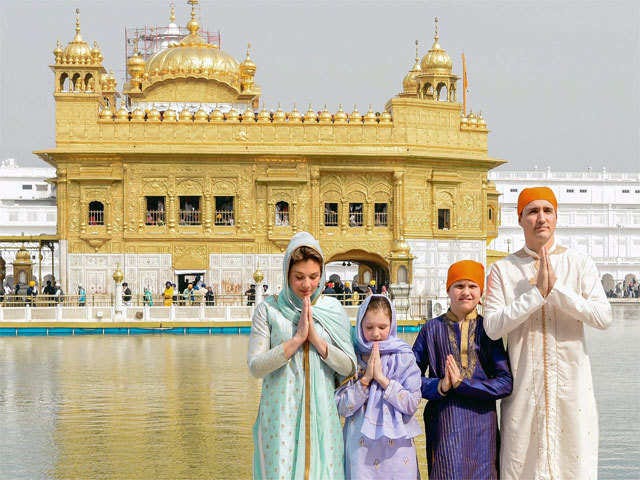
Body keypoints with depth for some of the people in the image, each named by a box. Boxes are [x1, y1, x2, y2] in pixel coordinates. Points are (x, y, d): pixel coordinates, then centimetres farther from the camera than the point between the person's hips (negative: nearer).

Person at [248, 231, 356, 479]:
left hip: (322, 418, 2)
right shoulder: (268, 310, 0)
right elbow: (255, 366, -9)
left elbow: (349, 368, 0)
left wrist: (316, 338, -11)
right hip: (280, 417, -2)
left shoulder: (333, 310, 6)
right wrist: (297, 338, -14)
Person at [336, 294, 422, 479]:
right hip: (360, 447, 0)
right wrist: (365, 378, -14)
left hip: (397, 446, 0)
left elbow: (412, 404, -8)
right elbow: (342, 408, -5)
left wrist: (381, 378, -13)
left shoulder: (404, 358, 0)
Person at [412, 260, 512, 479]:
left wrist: (462, 383, -13)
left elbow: (505, 383, -1)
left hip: (482, 422, 1)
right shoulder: (432, 329, 6)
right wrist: (440, 387, -15)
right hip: (443, 420, -1)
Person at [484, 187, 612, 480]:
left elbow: (603, 317, -9)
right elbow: (492, 327, -9)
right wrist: (536, 293, -15)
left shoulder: (580, 265, 4)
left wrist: (557, 288, -16)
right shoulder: (503, 270, 3)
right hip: (524, 385, 0)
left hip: (571, 381, 0)